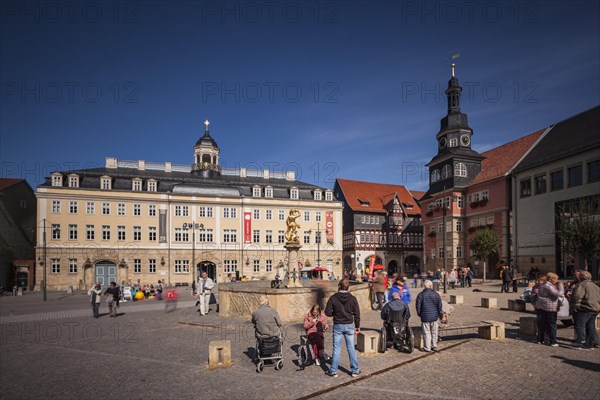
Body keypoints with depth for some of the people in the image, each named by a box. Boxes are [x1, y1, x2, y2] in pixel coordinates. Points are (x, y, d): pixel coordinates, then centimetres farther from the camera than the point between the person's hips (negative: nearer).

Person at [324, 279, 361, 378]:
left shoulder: (333, 298, -10)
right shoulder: (352, 298, -4)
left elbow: (327, 312, -10)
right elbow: (357, 314, -1)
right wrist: (357, 326, 10)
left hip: (338, 326, -1)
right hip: (349, 326, 2)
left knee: (336, 349, 7)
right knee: (351, 348, 11)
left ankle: (333, 371, 13)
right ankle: (355, 370, 17)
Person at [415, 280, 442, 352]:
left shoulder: (420, 295, -7)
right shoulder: (436, 294, -3)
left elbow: (418, 306, -5)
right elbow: (440, 306, 2)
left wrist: (419, 314, 11)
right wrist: (438, 314, 16)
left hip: (425, 317, -2)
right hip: (434, 317, 2)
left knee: (427, 333, 5)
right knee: (434, 332, 15)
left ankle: (427, 348, 8)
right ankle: (434, 346, 22)